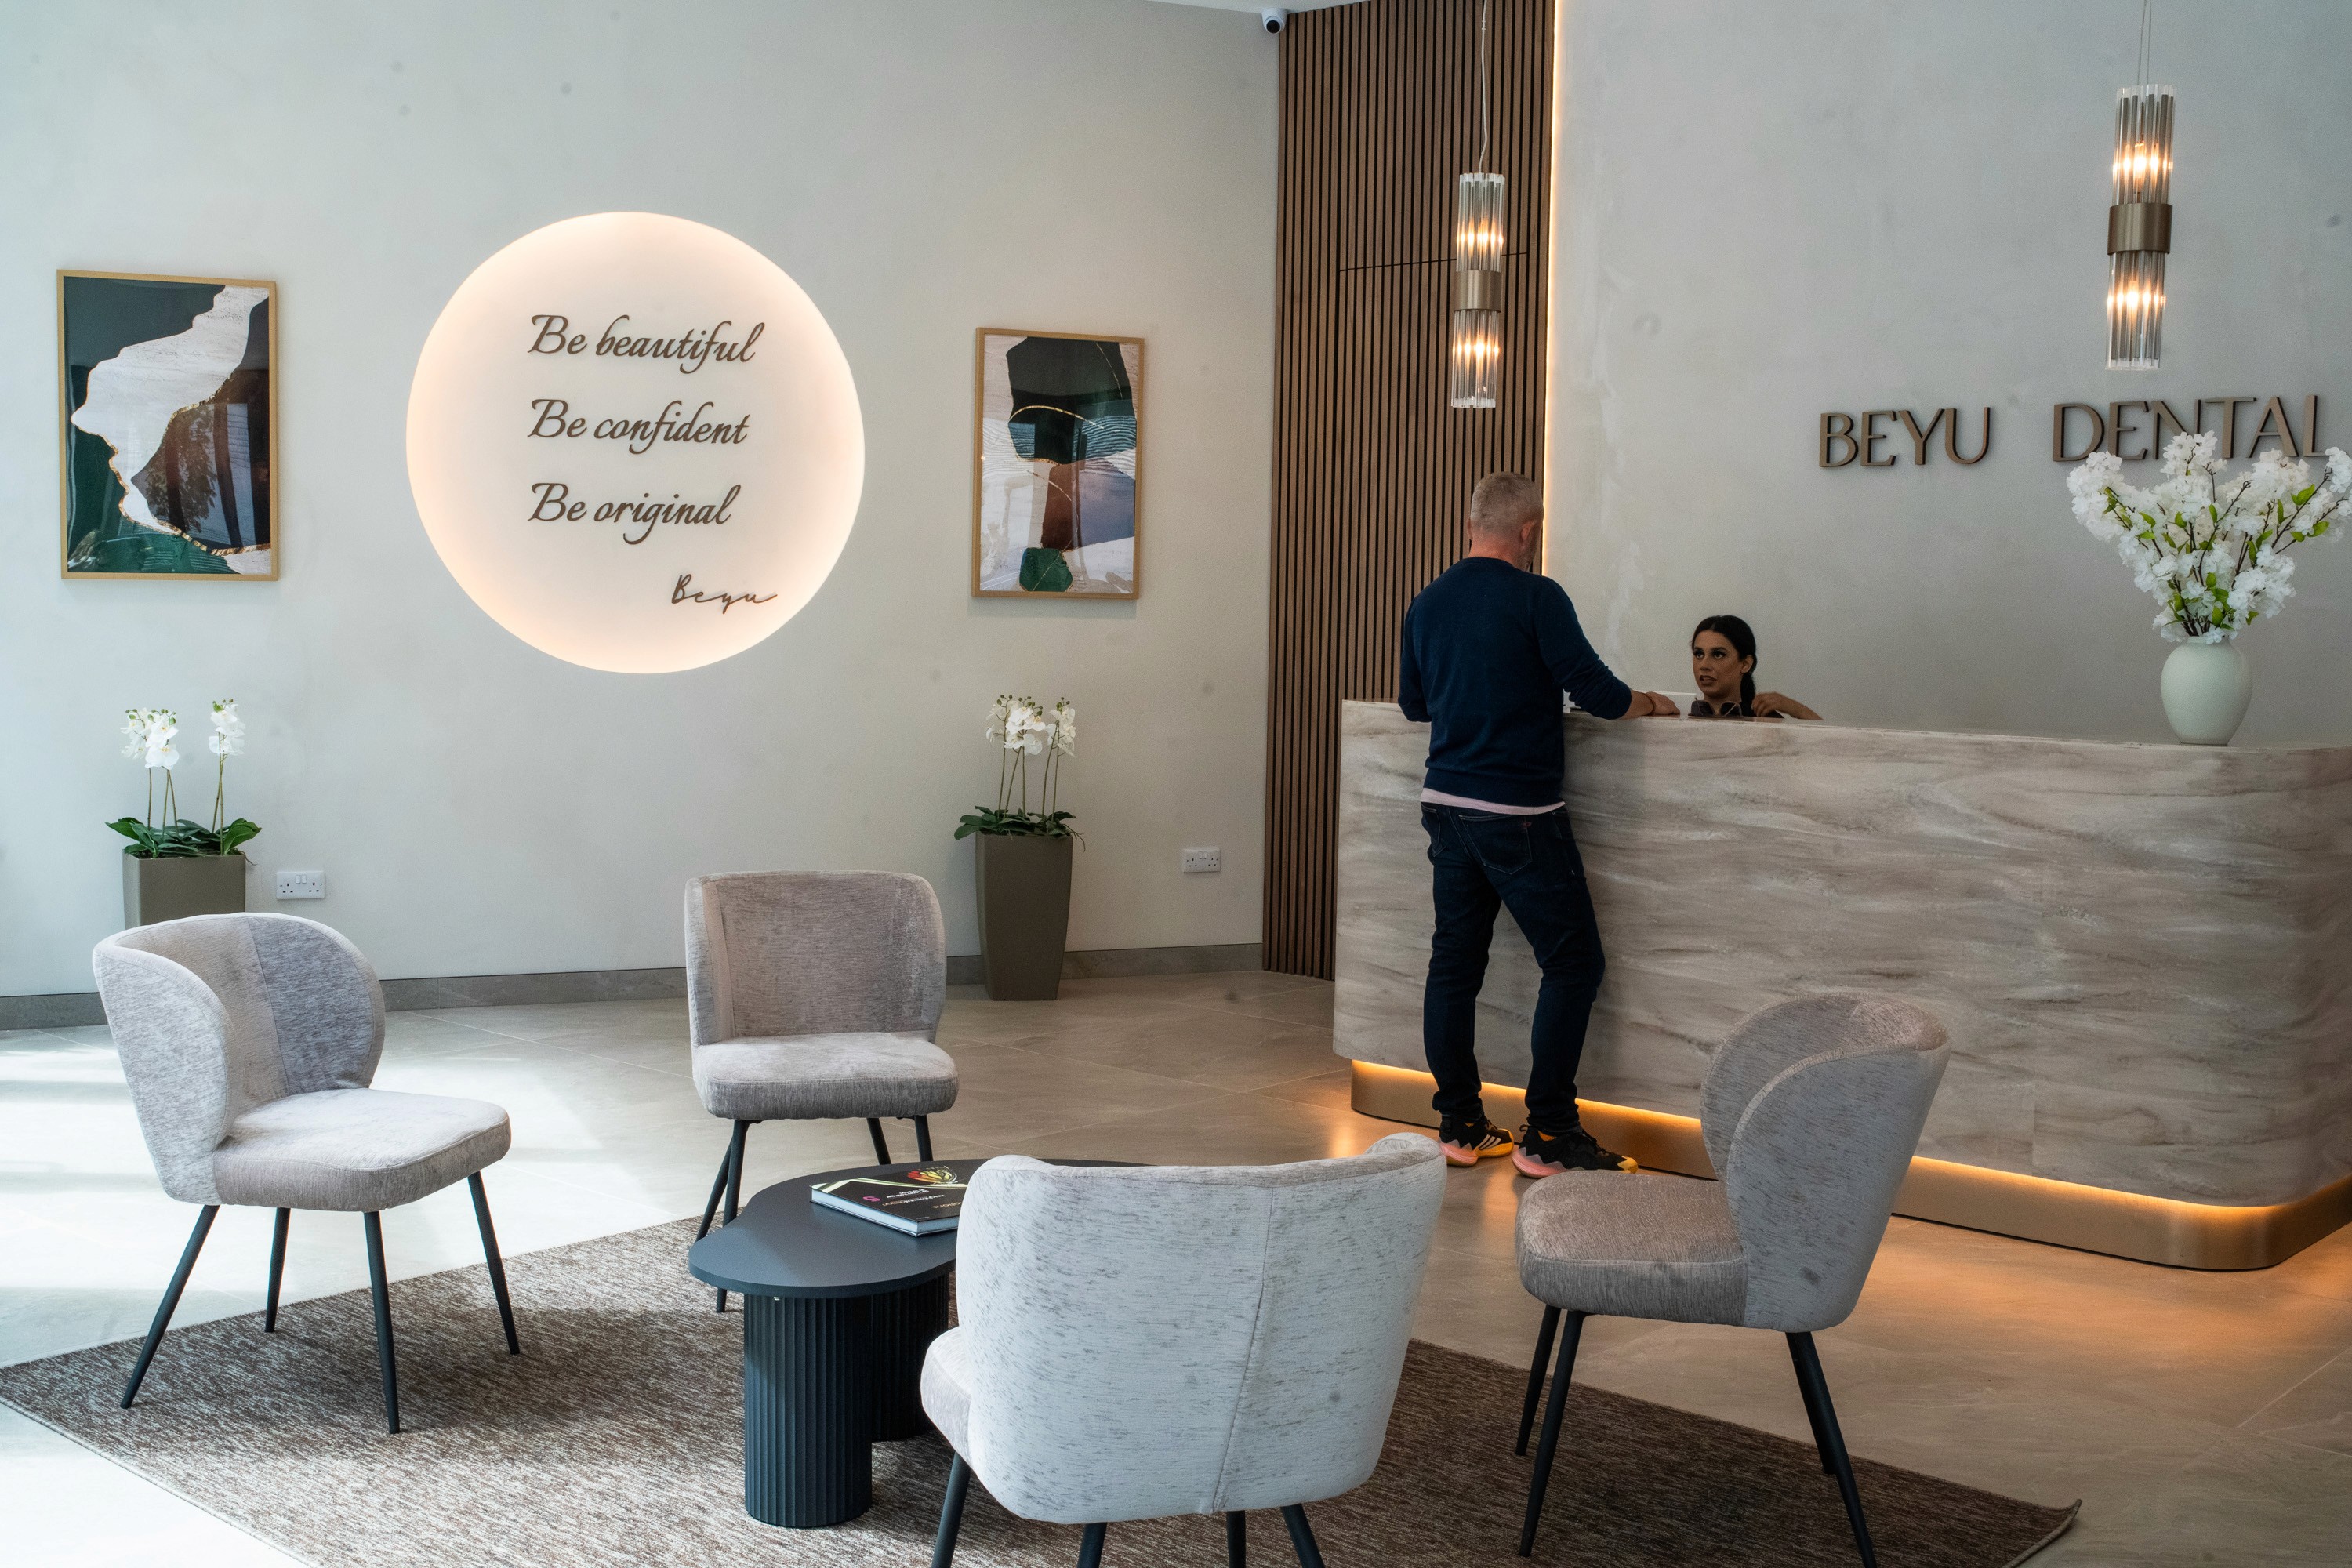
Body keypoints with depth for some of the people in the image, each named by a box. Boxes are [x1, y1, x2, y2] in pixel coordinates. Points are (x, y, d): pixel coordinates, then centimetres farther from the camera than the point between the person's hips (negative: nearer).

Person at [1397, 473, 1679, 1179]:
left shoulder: (1427, 603, 8)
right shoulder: (1535, 598, -11)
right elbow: (1596, 691, -13)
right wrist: (1649, 703, 7)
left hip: (1446, 803, 7)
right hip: (1519, 813, -7)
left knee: (1454, 962, 11)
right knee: (1573, 962, 1)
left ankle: (1459, 1124, 16)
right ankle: (1548, 1135, -1)